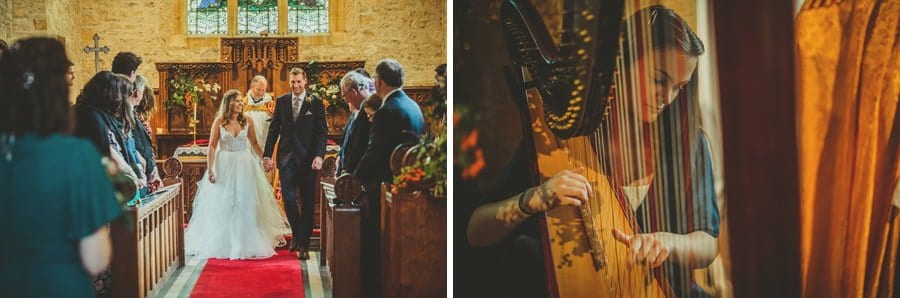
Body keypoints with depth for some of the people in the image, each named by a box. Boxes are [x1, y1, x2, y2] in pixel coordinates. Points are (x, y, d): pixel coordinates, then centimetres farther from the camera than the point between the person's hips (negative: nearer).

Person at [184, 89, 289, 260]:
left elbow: (254, 144, 10)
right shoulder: (219, 122, -4)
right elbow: (212, 146, -7)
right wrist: (210, 169, -14)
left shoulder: (248, 121, 1)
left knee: (246, 205, 4)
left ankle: (248, 244, 15)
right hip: (224, 167, -2)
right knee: (223, 206, 6)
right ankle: (223, 244, 18)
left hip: (245, 167, 2)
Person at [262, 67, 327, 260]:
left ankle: (303, 245, 11)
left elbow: (322, 131, -3)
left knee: (307, 202, 3)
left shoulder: (315, 102, -1)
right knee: (288, 198, -5)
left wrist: (319, 155, -15)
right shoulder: (282, 101, 8)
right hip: (287, 157, 2)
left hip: (308, 158, -2)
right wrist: (267, 155, 4)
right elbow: (274, 129, 10)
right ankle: (296, 233, 20)